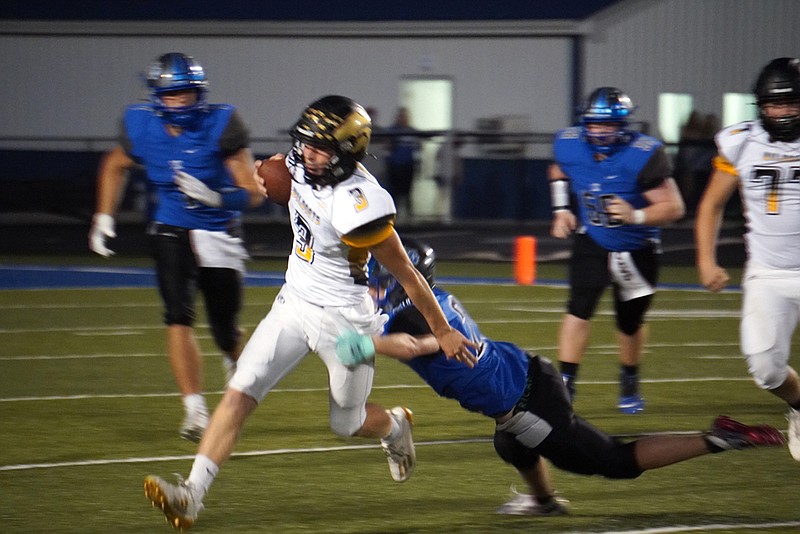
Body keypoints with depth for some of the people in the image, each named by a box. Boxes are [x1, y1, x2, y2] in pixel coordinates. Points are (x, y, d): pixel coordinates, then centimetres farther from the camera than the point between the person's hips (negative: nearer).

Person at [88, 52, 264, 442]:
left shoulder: (221, 126, -18)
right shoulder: (141, 127, -9)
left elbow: (253, 193, -17)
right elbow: (115, 165, 15)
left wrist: (215, 197, -36)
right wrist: (104, 216, 10)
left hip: (218, 234, -1)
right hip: (171, 231, 1)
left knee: (226, 334, 7)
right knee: (179, 317, -21)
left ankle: (237, 367, 44)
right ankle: (195, 410, -19)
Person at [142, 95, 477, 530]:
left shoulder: (358, 205, -30)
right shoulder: (302, 165, -10)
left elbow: (407, 276, -20)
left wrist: (442, 332, -13)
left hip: (342, 317, -6)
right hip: (293, 303, 6)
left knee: (348, 422, 14)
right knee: (239, 393, -7)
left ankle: (395, 428, 51)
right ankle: (191, 496, -12)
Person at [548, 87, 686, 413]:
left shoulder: (643, 156, -27)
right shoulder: (570, 145, -13)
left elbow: (673, 207, -24)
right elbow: (558, 172, 13)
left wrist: (636, 216, -39)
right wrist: (561, 210, 1)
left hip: (637, 250, -1)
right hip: (592, 241, 1)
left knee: (630, 323, 12)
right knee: (580, 308, -19)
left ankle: (630, 384, 39)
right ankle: (564, 384, -18)